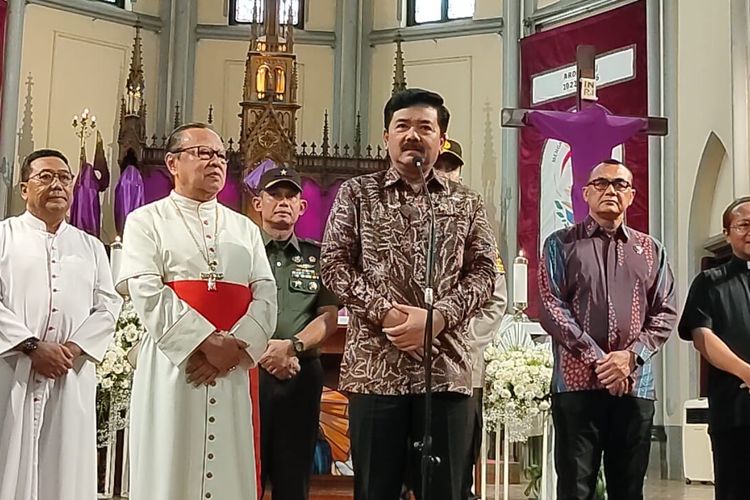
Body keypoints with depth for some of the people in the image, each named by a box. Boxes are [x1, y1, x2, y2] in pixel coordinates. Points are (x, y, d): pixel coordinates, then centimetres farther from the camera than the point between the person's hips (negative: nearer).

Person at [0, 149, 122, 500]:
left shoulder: (91, 247, 18)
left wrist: (74, 348, -8)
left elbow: (108, 306, 9)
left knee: (66, 470, 2)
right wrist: (32, 346, -14)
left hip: (72, 376, 3)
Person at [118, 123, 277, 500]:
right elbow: (148, 294, -9)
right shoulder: (146, 221, 5)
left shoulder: (245, 228, 17)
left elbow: (266, 295, 6)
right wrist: (208, 341, -16)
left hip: (234, 370, 4)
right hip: (172, 365, -3)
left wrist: (234, 346, -11)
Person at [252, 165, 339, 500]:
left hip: (303, 373, 2)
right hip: (249, 370, -2)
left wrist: (292, 346, -12)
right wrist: (263, 350, -13)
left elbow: (329, 316, 5)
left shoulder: (316, 257, 14)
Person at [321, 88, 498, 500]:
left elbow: (483, 272, 5)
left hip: (446, 368, 2)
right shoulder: (356, 193, 7)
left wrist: (436, 318, -12)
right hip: (374, 366, -1)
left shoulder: (466, 203, 12)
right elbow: (334, 265, 0)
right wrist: (386, 314, -13)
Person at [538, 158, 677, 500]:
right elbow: (551, 308, -4)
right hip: (577, 382, -3)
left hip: (635, 384, 3)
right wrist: (597, 360, -12)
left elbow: (665, 313, 9)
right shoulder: (561, 244, 6)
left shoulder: (651, 250, 15)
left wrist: (631, 355, -9)